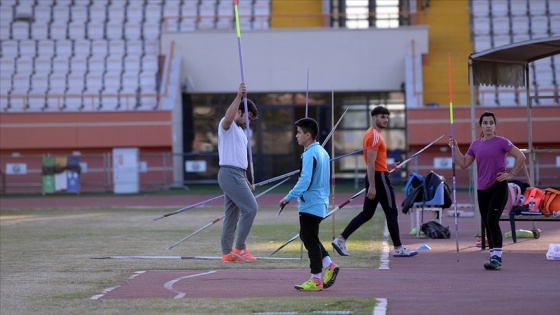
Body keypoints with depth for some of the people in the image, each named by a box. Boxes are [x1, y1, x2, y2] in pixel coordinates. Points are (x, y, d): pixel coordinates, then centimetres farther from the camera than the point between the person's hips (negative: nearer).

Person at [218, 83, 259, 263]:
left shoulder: (240, 130, 23)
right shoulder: (227, 125, -6)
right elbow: (228, 118, -33)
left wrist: (244, 180, 24)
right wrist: (239, 96, -39)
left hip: (236, 174, 10)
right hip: (230, 174, -10)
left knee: (232, 216, 9)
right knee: (250, 208, -13)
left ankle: (228, 253, 11)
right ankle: (239, 248, -10)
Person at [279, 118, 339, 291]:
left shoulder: (310, 154, -18)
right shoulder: (322, 152, 12)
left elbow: (305, 180, -26)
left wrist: (289, 197, -24)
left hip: (310, 204, -10)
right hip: (320, 202, 10)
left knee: (310, 240, -3)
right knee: (308, 237, 19)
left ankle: (316, 280, 2)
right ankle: (329, 265, 13)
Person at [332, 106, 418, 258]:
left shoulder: (374, 134, 17)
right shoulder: (374, 136, -15)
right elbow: (370, 163, -21)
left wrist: (386, 166, 15)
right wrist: (372, 186, -24)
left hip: (373, 177, 10)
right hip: (379, 177, -10)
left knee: (367, 213, 9)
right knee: (392, 212, -1)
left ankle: (341, 240, 4)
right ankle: (398, 248, 5)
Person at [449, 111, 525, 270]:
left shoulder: (501, 142, -5)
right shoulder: (475, 145, 9)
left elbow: (521, 157, -6)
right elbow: (464, 164, 11)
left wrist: (511, 174, -7)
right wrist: (455, 147, 4)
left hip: (499, 187, -6)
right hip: (482, 189, 6)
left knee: (492, 221, -15)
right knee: (487, 223, 9)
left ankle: (497, 257, -11)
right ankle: (493, 255, 18)